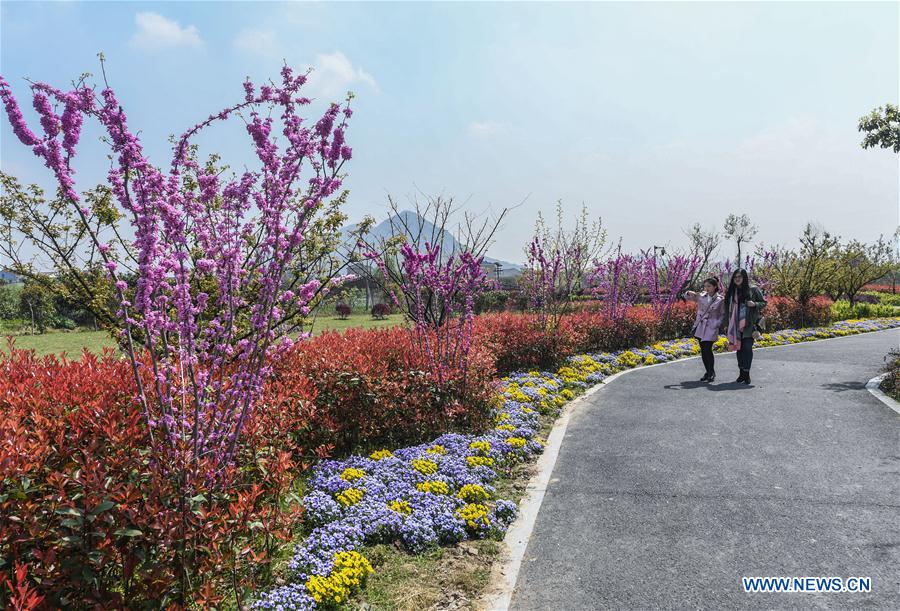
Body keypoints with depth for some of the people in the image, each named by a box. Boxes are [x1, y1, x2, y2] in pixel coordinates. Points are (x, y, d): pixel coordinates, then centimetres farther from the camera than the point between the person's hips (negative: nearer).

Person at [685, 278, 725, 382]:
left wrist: (717, 324, -8)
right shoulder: (701, 296, 5)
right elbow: (686, 297, 11)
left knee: (707, 349, -12)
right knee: (703, 350, 7)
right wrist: (689, 293, -12)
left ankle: (711, 373, 5)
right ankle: (708, 372, 20)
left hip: (711, 328, -4)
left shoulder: (720, 300, -3)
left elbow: (723, 314, 3)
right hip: (700, 327, 4)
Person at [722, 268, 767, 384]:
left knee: (747, 347, -9)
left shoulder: (753, 290, 1)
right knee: (739, 348, 7)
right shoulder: (731, 292, 13)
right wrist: (727, 325, 13)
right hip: (736, 325, 4)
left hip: (749, 325, -4)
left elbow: (764, 302, 6)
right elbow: (728, 309, 15)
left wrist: (755, 304, -15)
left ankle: (746, 373, -2)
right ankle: (742, 373, 15)